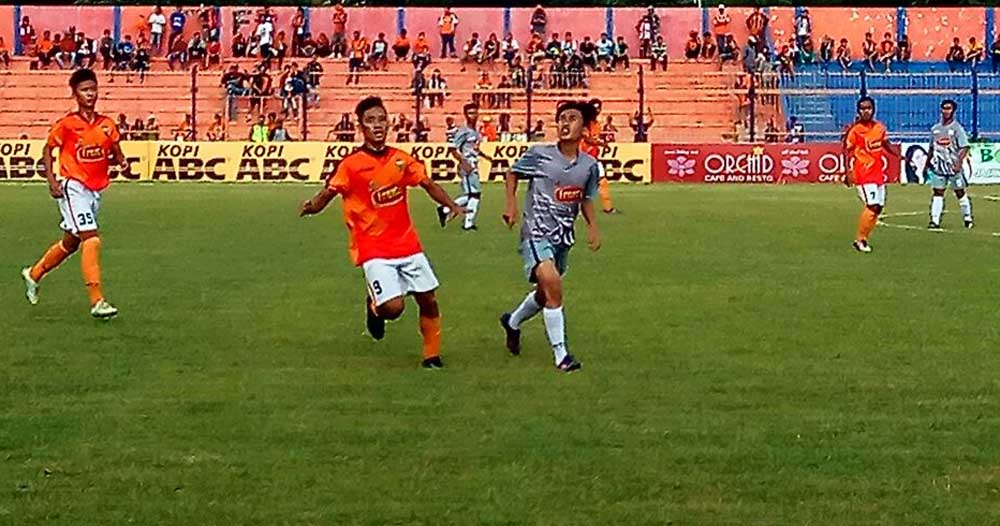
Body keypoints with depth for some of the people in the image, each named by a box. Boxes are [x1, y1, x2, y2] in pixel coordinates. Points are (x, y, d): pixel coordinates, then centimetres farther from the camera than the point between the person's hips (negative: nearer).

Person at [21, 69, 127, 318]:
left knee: (71, 243, 19)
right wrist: (51, 180, -7)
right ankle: (97, 302, -19)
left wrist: (122, 163, -11)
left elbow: (116, 153, 12)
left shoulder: (107, 124, 4)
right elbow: (48, 149, 3)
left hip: (96, 191, 6)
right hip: (73, 188, -6)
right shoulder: (66, 124, -8)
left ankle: (34, 274, 44)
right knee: (92, 240, -19)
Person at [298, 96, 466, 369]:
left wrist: (451, 205, -2)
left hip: (407, 243, 5)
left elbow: (428, 184, 12)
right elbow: (327, 194, -15)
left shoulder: (401, 159, 3)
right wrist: (312, 206, -35)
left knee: (428, 300, 8)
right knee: (393, 307, -18)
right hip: (373, 248, -5)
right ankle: (374, 306, 18)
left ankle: (432, 356, 28)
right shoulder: (351, 165, -11)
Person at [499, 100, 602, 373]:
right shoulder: (539, 154, -10)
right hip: (537, 231, -5)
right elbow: (512, 174, 6)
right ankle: (561, 354, -16)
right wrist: (511, 203, -7)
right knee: (552, 284, -24)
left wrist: (593, 227, 0)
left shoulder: (589, 165, 1)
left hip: (563, 236, 6)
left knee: (545, 294, 17)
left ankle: (512, 322, 49)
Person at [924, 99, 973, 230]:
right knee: (937, 193, 1)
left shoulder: (957, 128, -6)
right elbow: (931, 148, 18)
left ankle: (968, 218, 18)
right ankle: (935, 220, 0)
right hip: (938, 167, 4)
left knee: (960, 192, 6)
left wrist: (959, 163, -24)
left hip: (954, 167, -4)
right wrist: (927, 165, 18)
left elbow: (964, 148, -11)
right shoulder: (935, 129, 9)